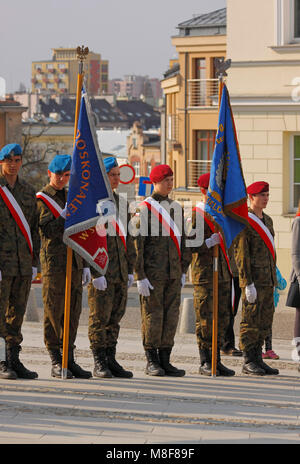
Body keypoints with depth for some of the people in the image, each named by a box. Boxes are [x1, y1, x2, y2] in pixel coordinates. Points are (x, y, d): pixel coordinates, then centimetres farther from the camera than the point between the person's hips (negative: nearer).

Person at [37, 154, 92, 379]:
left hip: (74, 264, 6)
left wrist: (85, 265, 17)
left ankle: (70, 359, 11)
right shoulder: (41, 199, -2)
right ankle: (56, 362, 1)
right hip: (53, 263, -6)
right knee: (53, 313, -3)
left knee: (73, 313, 5)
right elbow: (48, 232, -13)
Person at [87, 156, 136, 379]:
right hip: (102, 272, -7)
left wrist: (131, 270, 14)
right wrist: (96, 273, -17)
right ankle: (99, 363, 2)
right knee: (100, 318, -3)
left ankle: (111, 360, 15)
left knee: (115, 317, 9)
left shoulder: (122, 202, 16)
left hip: (120, 272, 7)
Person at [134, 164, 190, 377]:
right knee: (152, 315, -2)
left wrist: (184, 271, 13)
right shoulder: (144, 209, -5)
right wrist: (140, 277, -13)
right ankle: (152, 362, 6)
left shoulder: (177, 208, 13)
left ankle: (165, 360, 12)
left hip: (173, 274, 6)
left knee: (171, 315, 5)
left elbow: (183, 241, 18)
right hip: (153, 274, -6)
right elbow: (137, 244, -8)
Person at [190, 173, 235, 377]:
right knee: (205, 319, -5)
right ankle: (205, 362, 0)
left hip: (223, 274, 7)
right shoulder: (196, 214, -6)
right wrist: (210, 242, -23)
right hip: (204, 273, -7)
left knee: (222, 318, 6)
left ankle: (216, 360, 11)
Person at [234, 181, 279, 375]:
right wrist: (248, 284, -19)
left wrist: (273, 279, 18)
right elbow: (241, 255, -14)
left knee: (265, 322, 8)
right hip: (253, 280, -8)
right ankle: (248, 361, -1)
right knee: (251, 322, -5)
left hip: (268, 280, 8)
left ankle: (258, 359, 14)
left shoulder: (267, 220, 16)